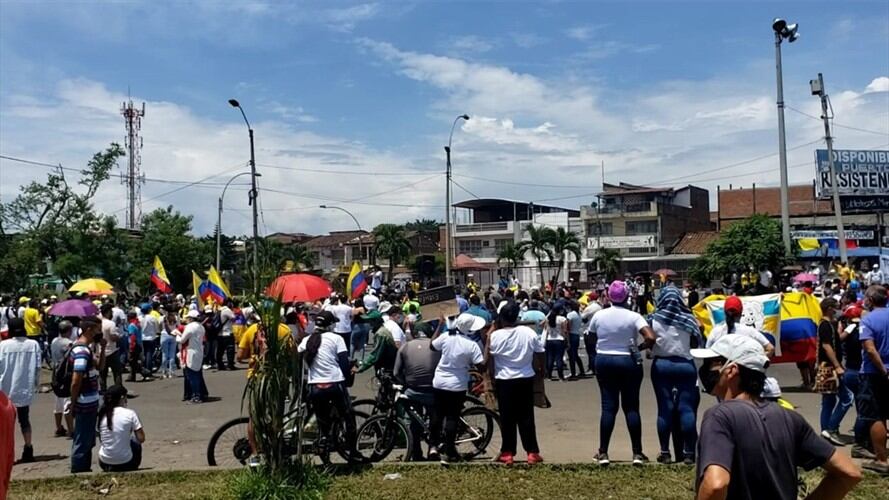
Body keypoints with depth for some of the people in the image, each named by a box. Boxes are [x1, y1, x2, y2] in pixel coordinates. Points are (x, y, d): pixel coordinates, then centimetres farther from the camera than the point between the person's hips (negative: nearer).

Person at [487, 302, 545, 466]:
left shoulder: (495, 335, -10)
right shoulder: (529, 333, -6)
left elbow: (489, 361, -5)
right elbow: (538, 358, 0)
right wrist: (540, 371, 14)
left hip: (504, 380, -1)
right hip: (526, 379, 2)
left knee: (507, 418, 7)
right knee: (526, 417, 9)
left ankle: (507, 453, 11)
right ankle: (532, 452, 11)